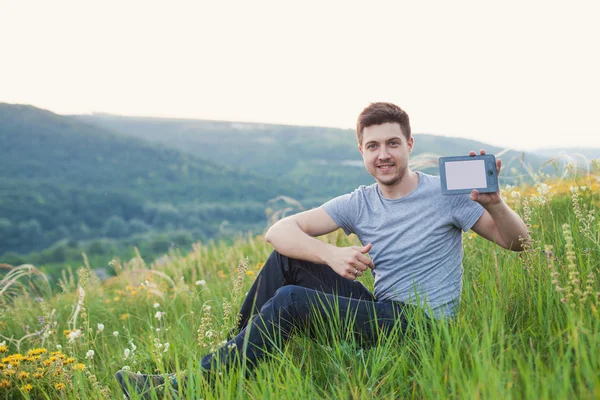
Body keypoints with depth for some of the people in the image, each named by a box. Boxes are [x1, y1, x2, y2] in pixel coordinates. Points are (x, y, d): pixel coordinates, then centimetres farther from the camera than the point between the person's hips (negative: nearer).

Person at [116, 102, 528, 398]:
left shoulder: (444, 194, -5)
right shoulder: (359, 204, 5)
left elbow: (516, 241, -6)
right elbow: (279, 230, -3)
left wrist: (494, 201, -27)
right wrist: (331, 254, -22)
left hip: (423, 325, -6)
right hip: (379, 313, 6)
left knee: (288, 300, -23)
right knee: (287, 256, -4)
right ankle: (233, 352, -2)